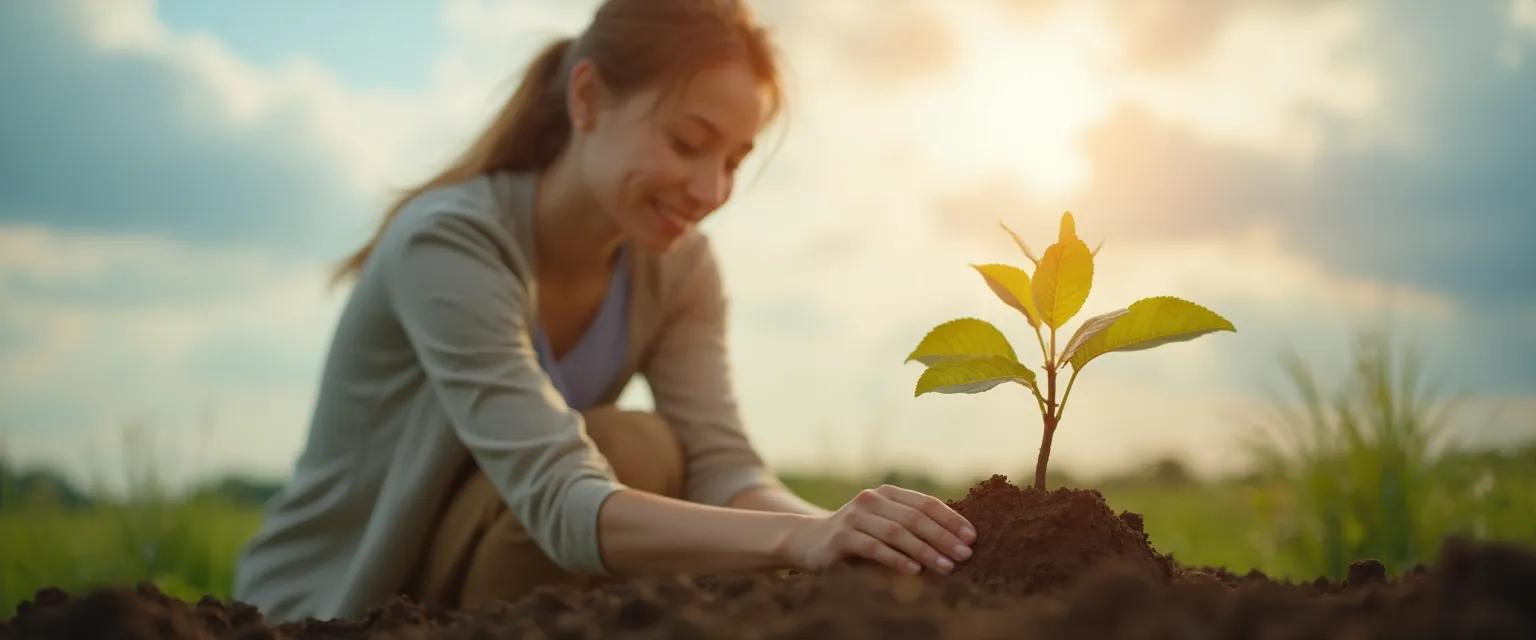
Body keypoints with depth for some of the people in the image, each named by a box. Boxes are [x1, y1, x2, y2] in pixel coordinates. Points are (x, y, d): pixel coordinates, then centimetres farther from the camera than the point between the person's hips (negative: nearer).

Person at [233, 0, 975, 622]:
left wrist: (837, 534, -40)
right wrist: (799, 539, -52)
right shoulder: (448, 244, -27)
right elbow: (560, 499, -38)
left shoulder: (677, 266, -5)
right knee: (634, 450, -28)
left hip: (483, 608, 7)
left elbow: (720, 465, -18)